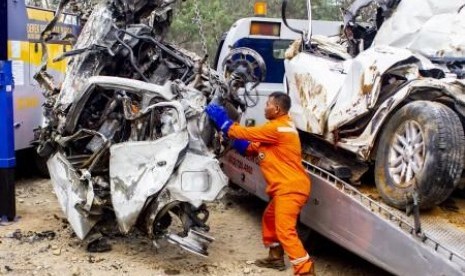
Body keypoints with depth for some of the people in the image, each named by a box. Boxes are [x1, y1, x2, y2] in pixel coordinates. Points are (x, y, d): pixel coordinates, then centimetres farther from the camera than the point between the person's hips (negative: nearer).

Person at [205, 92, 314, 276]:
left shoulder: (278, 128, -16)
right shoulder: (278, 127, 18)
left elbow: (245, 133, -14)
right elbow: (254, 147, 19)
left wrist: (222, 120, -4)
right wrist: (234, 141, 7)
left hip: (291, 187, -11)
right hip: (285, 187, 11)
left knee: (285, 230, -15)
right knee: (269, 219, 24)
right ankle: (276, 257, 37)